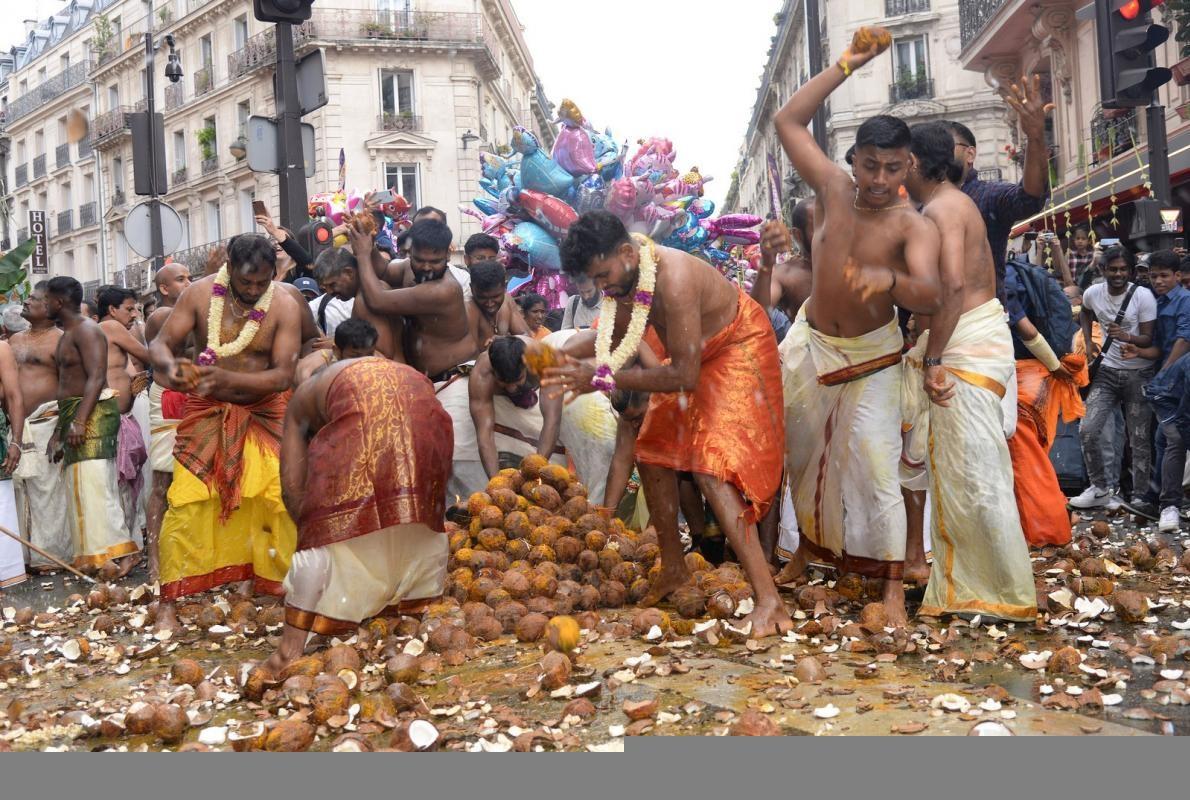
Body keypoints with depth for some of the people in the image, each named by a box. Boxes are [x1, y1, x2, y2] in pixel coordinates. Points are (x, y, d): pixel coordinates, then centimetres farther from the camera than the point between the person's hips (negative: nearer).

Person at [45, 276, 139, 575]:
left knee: (93, 486, -13)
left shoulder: (86, 330, -10)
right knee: (83, 487, 9)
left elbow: (96, 377, -21)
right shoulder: (67, 334, 20)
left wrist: (79, 421, -28)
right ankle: (96, 555, 13)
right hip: (74, 417, 10)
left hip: (92, 414, -10)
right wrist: (60, 431, 23)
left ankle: (121, 550, -12)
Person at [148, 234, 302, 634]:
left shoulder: (285, 305, -16)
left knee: (283, 498, -9)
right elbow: (160, 344, -8)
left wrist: (226, 378, -34)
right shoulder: (200, 294, -11)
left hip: (265, 413, 0)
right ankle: (169, 600, 5)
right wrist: (170, 367, -32)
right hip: (208, 412, 1)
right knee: (187, 502, -6)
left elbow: (282, 375, -20)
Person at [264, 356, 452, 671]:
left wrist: (311, 526, 36)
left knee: (331, 529, 5)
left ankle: (290, 649, 7)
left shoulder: (303, 399, 36)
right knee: (421, 523, 21)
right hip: (422, 400, 4)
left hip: (361, 409, -4)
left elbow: (292, 487, 24)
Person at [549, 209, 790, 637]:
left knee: (711, 469, -21)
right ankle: (673, 566, 28)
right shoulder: (627, 275, -10)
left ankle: (769, 600, -23)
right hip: (694, 356, 10)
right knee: (654, 450, 13)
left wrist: (603, 378, -35)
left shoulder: (673, 279, -37)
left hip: (737, 353, -9)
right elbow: (618, 338, 2)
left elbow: (684, 376, -36)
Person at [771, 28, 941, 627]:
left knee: (875, 467, -8)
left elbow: (929, 295, -34)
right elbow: (789, 121, -4)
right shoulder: (833, 188, -7)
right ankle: (807, 545, 37)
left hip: (871, 358, -4)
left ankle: (893, 585, 2)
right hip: (810, 345, 4)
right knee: (801, 451, 15)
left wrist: (889, 281, -56)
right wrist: (848, 65, -7)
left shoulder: (914, 226, -18)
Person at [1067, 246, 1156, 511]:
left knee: (1140, 438, 2)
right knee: (1088, 430, -7)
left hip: (1139, 374, -3)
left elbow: (1149, 338, -13)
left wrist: (1126, 336, -32)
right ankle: (1101, 487, 9)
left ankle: (1140, 496, 15)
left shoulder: (1143, 296, -12)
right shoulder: (1093, 293, 0)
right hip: (1107, 371, 3)